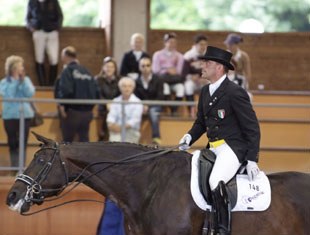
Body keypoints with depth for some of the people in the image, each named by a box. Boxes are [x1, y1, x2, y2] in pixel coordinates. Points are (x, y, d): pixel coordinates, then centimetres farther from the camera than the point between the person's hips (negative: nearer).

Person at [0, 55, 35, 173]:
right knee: (13, 143, 3)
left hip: (25, 115, 1)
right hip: (10, 116, -1)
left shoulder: (26, 80, 7)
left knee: (23, 143, 1)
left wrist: (23, 80, -13)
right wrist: (15, 80, -12)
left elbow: (30, 93, -7)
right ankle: (15, 167, 7)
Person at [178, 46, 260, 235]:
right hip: (213, 148, 9)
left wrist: (252, 160, -16)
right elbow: (201, 122, 24)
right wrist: (190, 137, 2)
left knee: (216, 182, -32)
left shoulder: (235, 92, -13)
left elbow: (252, 129, -11)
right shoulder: (206, 91, 13)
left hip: (233, 148, -9)